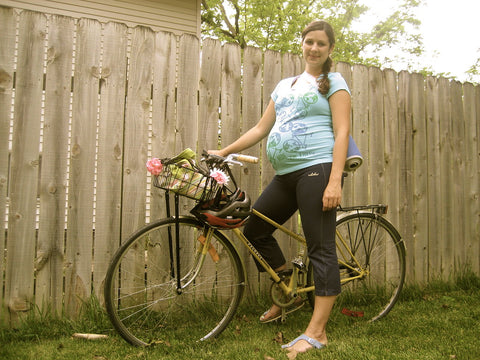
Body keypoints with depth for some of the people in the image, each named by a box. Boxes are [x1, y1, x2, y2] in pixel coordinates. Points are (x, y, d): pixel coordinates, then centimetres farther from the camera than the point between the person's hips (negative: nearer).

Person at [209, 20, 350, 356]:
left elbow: (342, 132, -7)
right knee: (254, 230, 12)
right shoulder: (284, 85, 21)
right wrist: (223, 152, 18)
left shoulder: (334, 82, 4)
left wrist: (335, 181, -18)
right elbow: (261, 128, 21)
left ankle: (317, 331, 1)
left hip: (316, 169, -7)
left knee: (321, 248, -6)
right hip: (285, 175, 8)